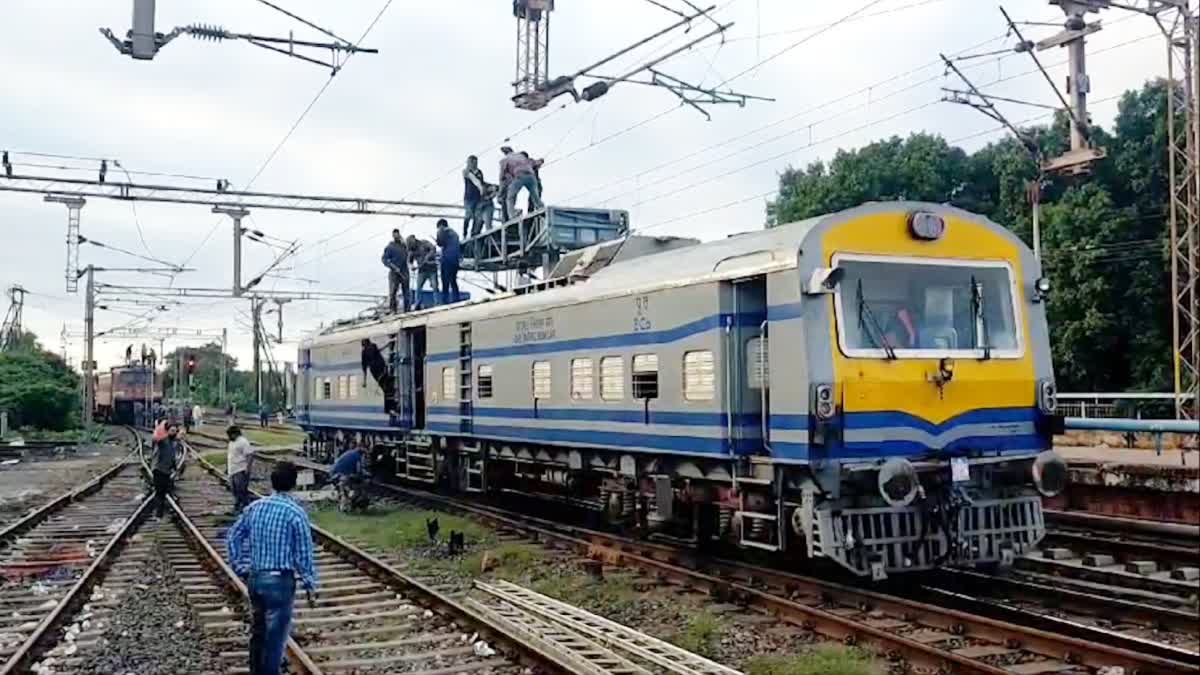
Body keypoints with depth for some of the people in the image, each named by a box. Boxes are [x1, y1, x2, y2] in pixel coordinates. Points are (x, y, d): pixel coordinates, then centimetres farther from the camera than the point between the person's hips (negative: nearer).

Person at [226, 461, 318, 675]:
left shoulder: (255, 507, 1)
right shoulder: (296, 513, -15)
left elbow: (232, 537, 9)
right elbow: (304, 554, -12)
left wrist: (241, 569, 15)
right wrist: (310, 587, -3)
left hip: (255, 578, 6)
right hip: (280, 580, -6)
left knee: (257, 631, 21)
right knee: (275, 636, 5)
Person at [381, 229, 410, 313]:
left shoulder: (404, 245, 16)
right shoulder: (389, 247, 3)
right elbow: (384, 260, -2)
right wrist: (394, 267, -14)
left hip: (404, 272, 4)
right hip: (394, 273, -4)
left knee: (406, 292, 2)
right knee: (392, 292, -10)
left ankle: (406, 310, 5)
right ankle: (392, 310, -9)